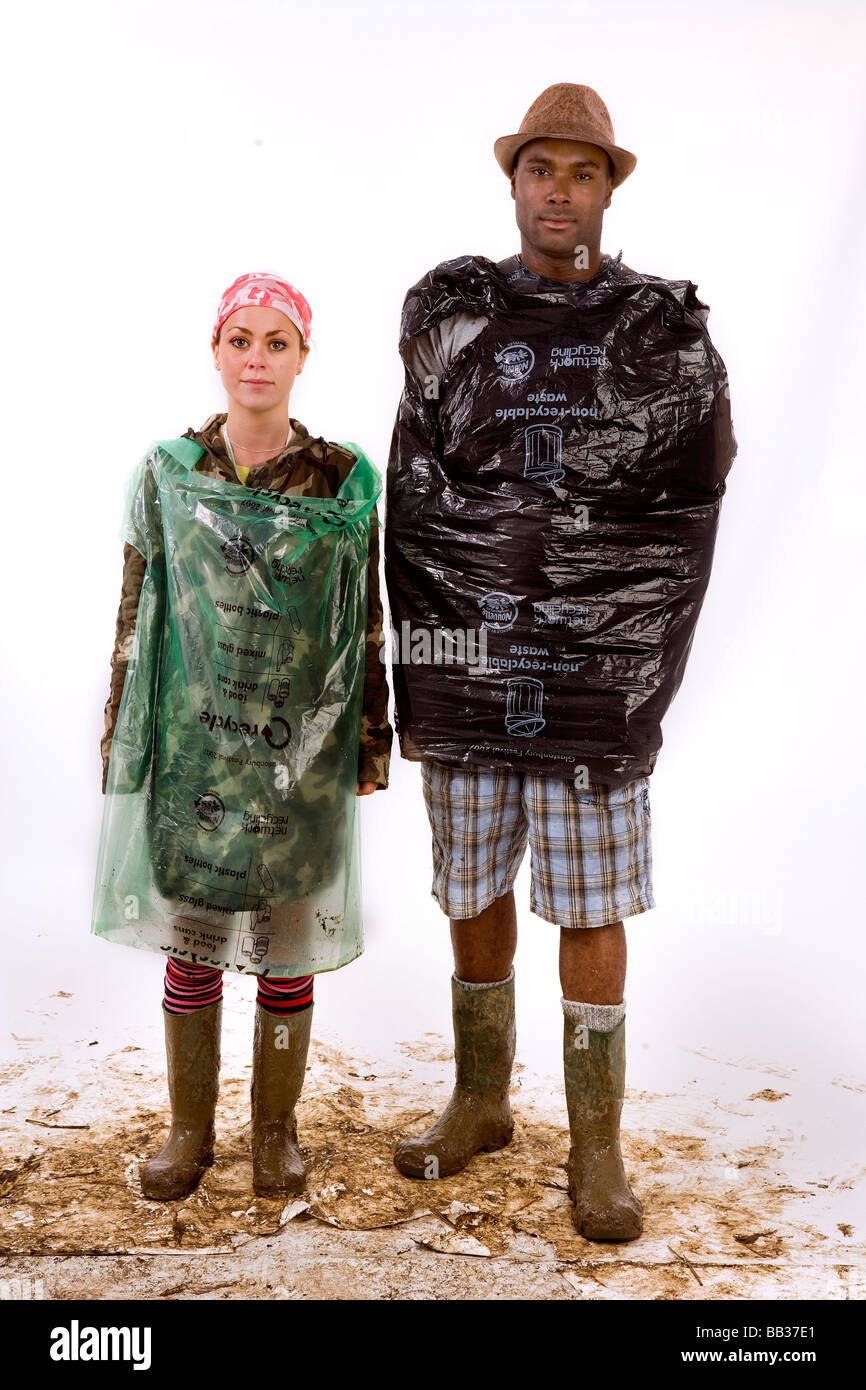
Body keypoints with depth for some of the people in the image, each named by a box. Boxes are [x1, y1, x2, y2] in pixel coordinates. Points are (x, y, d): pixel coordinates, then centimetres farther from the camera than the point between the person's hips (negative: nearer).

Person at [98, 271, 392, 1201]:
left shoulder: (341, 480, -1)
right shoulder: (170, 471, 2)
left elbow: (365, 620, 3)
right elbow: (135, 610, 5)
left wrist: (371, 743, 3)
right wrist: (121, 738, 5)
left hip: (301, 749, -1)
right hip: (193, 743, 1)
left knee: (287, 947, 9)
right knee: (190, 948, 10)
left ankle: (277, 1127, 29)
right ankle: (189, 1129, 29)